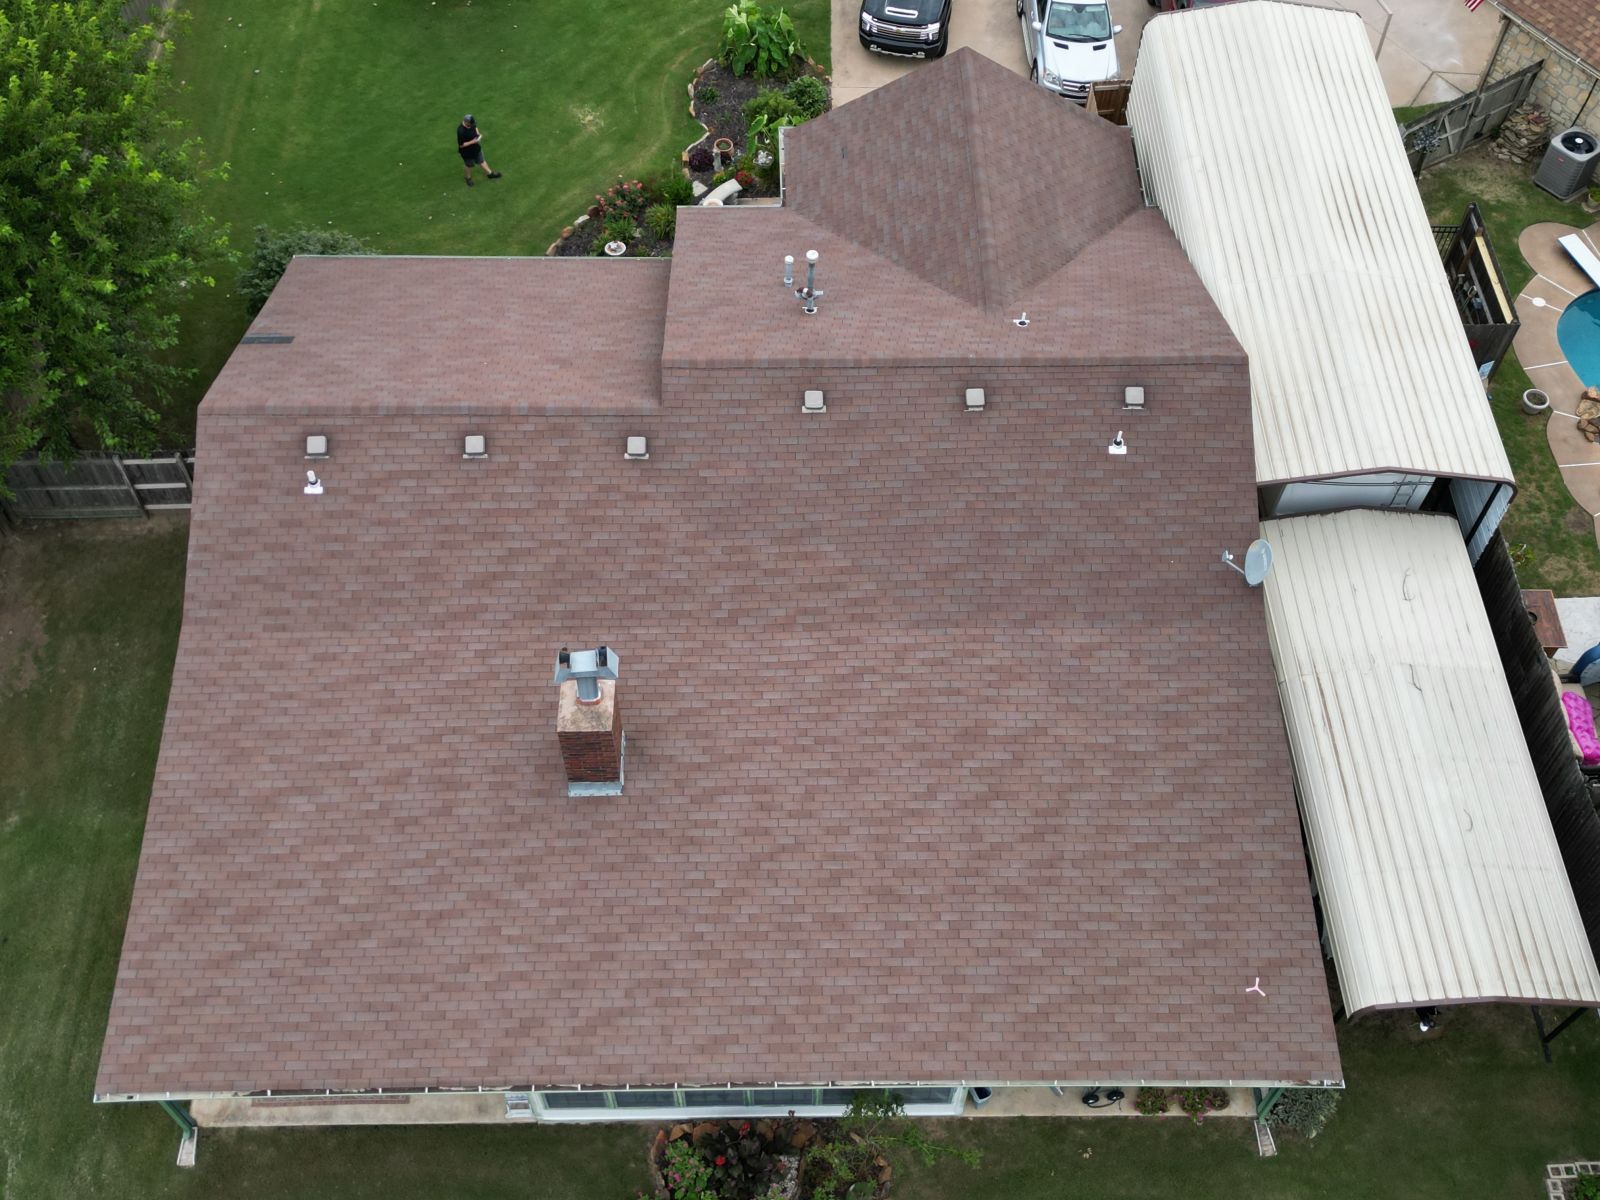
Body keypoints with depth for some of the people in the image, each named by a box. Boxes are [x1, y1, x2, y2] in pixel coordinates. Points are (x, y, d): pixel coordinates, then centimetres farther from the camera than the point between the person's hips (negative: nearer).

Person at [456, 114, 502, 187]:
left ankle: (490, 173, 47)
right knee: (468, 165, 21)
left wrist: (478, 133, -11)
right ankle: (468, 177, 49)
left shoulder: (471, 124, -17)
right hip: (467, 151, -6)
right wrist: (472, 142, -32)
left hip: (476, 148, 6)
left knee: (481, 161, 26)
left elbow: (475, 127, 9)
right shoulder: (461, 131, -38)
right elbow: (461, 145, -31)